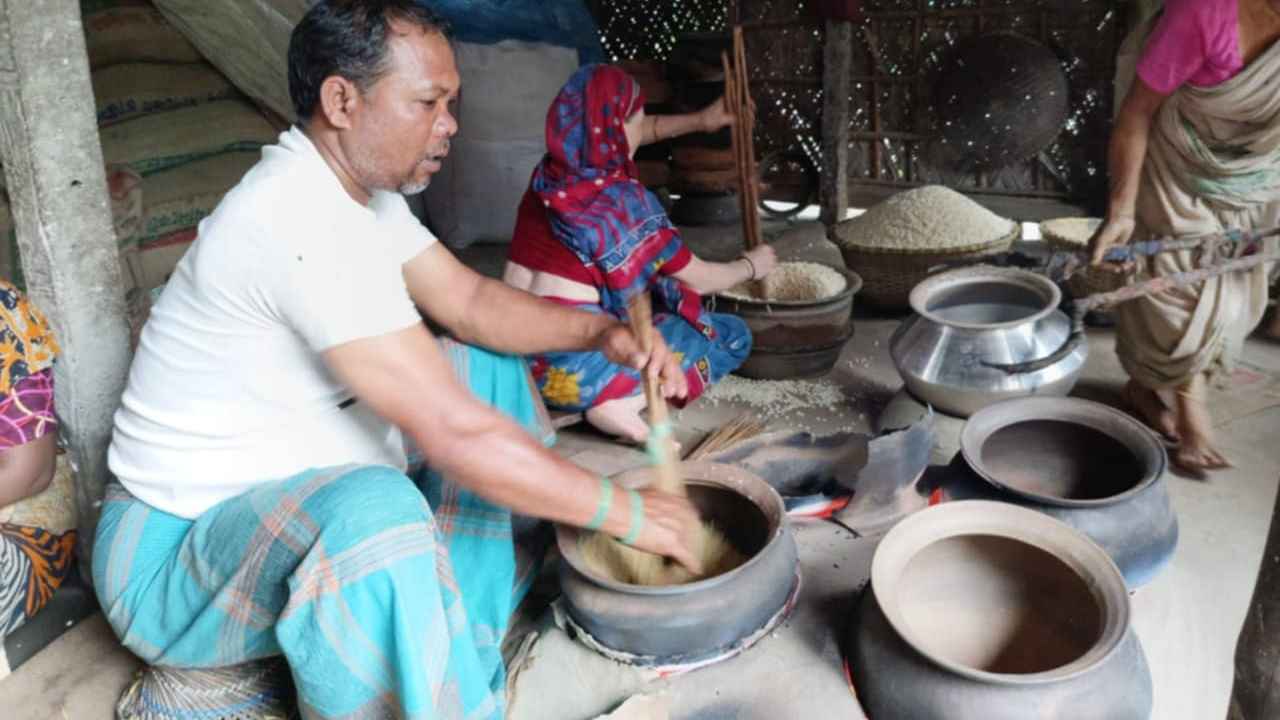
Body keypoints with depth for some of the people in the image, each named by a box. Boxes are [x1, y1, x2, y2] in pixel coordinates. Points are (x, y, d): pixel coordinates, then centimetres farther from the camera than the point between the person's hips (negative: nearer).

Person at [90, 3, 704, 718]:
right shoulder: (299, 222, -29)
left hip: (301, 499, 10)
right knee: (378, 513, -40)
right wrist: (625, 512, -23)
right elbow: (453, 432, -32)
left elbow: (469, 301, 6)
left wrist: (602, 331, -10)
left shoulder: (360, 188, 2)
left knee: (492, 372, 9)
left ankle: (457, 647, 8)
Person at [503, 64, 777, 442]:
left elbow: (620, 136, 26)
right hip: (568, 364, -8)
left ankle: (607, 392, 11)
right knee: (731, 335, 8)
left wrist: (699, 121, 25)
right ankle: (622, 403, -8)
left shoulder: (551, 171, 4)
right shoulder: (621, 201, -16)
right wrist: (752, 265, 16)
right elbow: (699, 280, -3)